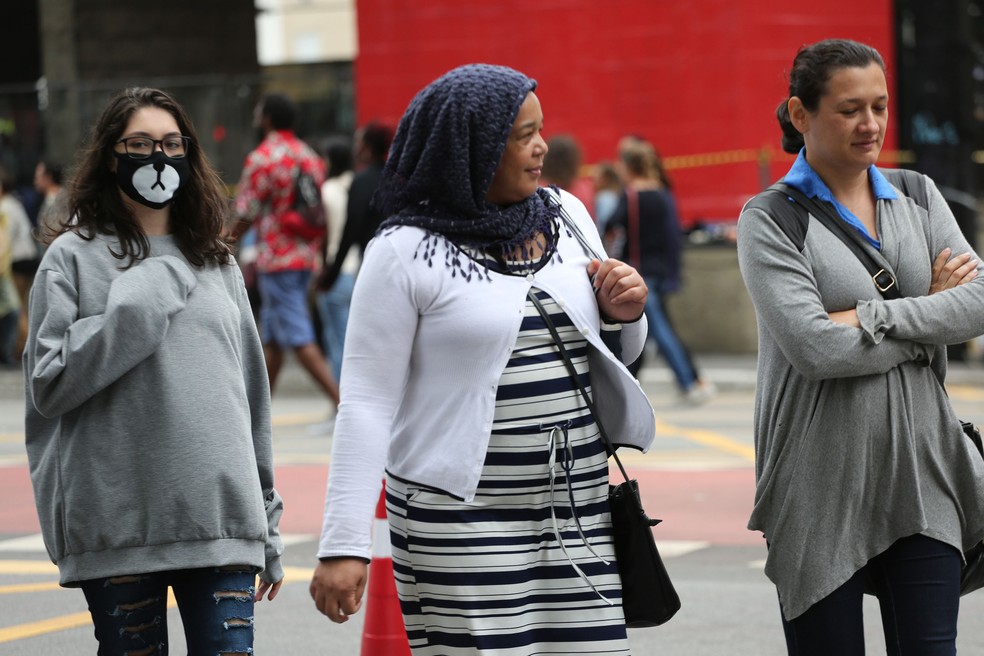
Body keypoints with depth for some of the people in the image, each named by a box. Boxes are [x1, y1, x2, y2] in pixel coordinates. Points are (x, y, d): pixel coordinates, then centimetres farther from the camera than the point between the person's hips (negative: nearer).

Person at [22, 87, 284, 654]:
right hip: (118, 521, -3)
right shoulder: (73, 258, 3)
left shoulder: (216, 262, 16)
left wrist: (268, 528, 14)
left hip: (220, 517, 3)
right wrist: (138, 305, -12)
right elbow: (48, 384, -8)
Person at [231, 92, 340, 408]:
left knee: (299, 338, -9)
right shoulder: (310, 157, 11)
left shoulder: (261, 158, -11)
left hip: (277, 258, -8)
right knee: (271, 336, 15)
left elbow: (246, 215, -10)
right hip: (308, 256, 8)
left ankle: (340, 399, -17)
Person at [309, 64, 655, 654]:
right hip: (462, 515, -5)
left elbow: (616, 356, 22)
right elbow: (367, 403, -9)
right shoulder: (407, 252, -7)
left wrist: (624, 316, -2)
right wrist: (344, 544, -15)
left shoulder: (567, 216, 10)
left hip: (578, 507, 5)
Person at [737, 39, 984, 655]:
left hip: (921, 472, 4)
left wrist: (871, 315, -14)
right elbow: (815, 348, -17)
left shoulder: (919, 197, 11)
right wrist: (929, 314, -7)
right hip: (823, 483, -4)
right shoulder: (770, 221, -4)